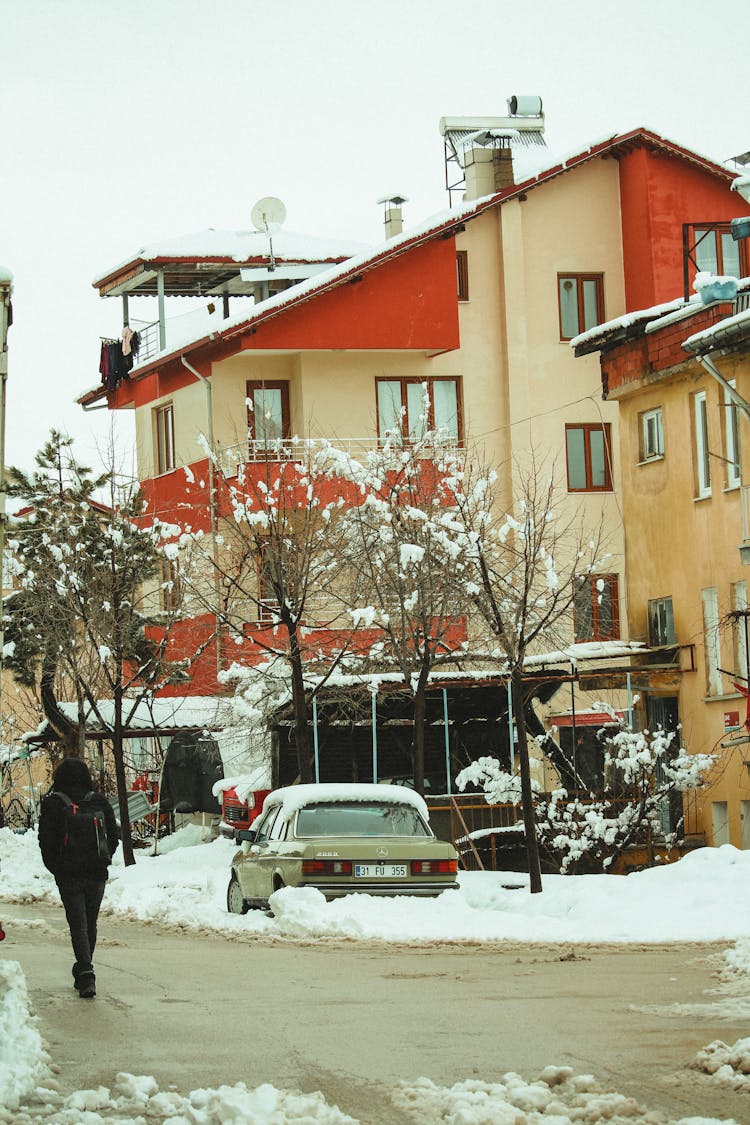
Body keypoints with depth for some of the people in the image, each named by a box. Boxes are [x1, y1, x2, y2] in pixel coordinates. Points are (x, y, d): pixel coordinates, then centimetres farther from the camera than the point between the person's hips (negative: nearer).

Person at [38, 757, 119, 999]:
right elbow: (114, 836, 8)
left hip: (68, 876, -3)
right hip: (97, 875, 3)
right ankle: (84, 970, 27)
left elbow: (46, 841, -5)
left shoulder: (53, 804, -6)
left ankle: (85, 972, -21)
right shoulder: (99, 802, 4)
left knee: (78, 925, -4)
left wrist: (55, 868, 7)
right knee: (90, 924, 16)